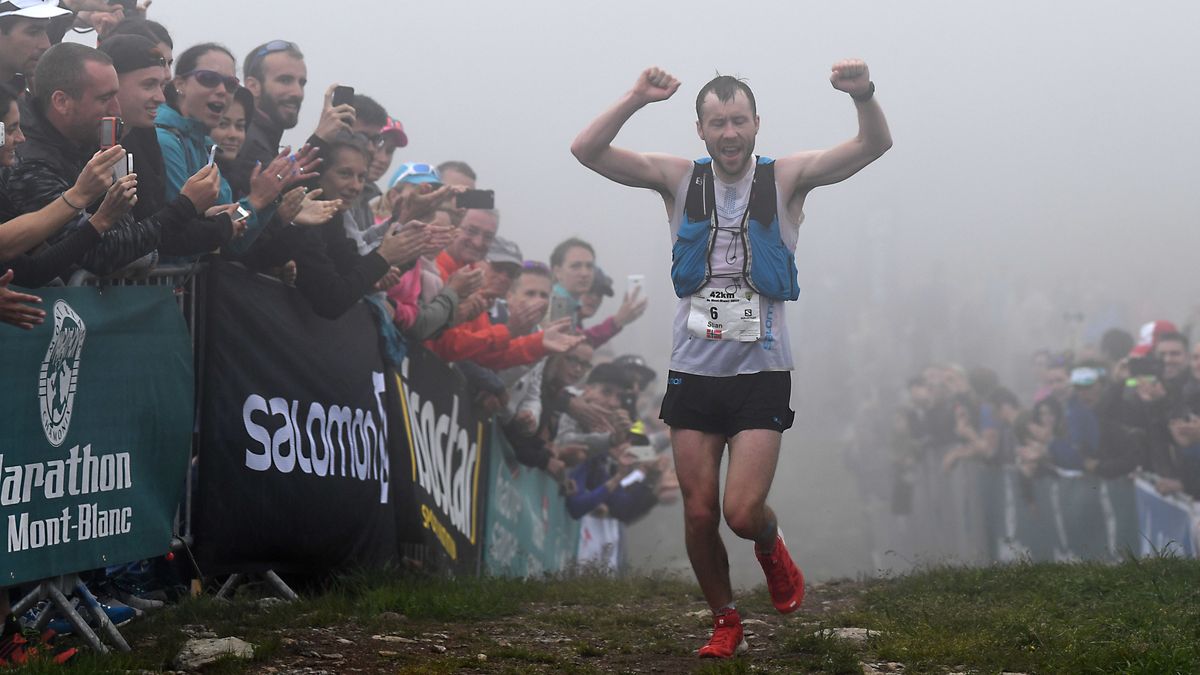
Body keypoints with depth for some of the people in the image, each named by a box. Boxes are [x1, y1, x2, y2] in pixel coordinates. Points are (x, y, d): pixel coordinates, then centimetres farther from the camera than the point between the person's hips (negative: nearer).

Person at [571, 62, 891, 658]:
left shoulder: (786, 179, -1)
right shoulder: (679, 180, 2)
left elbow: (875, 145, -11)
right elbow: (587, 151, -7)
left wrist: (864, 96, -33)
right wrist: (636, 100, -24)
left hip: (761, 374, -2)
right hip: (693, 373, 2)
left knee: (743, 512, -12)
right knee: (699, 512, 4)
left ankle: (771, 547, 25)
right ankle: (725, 621, 26)